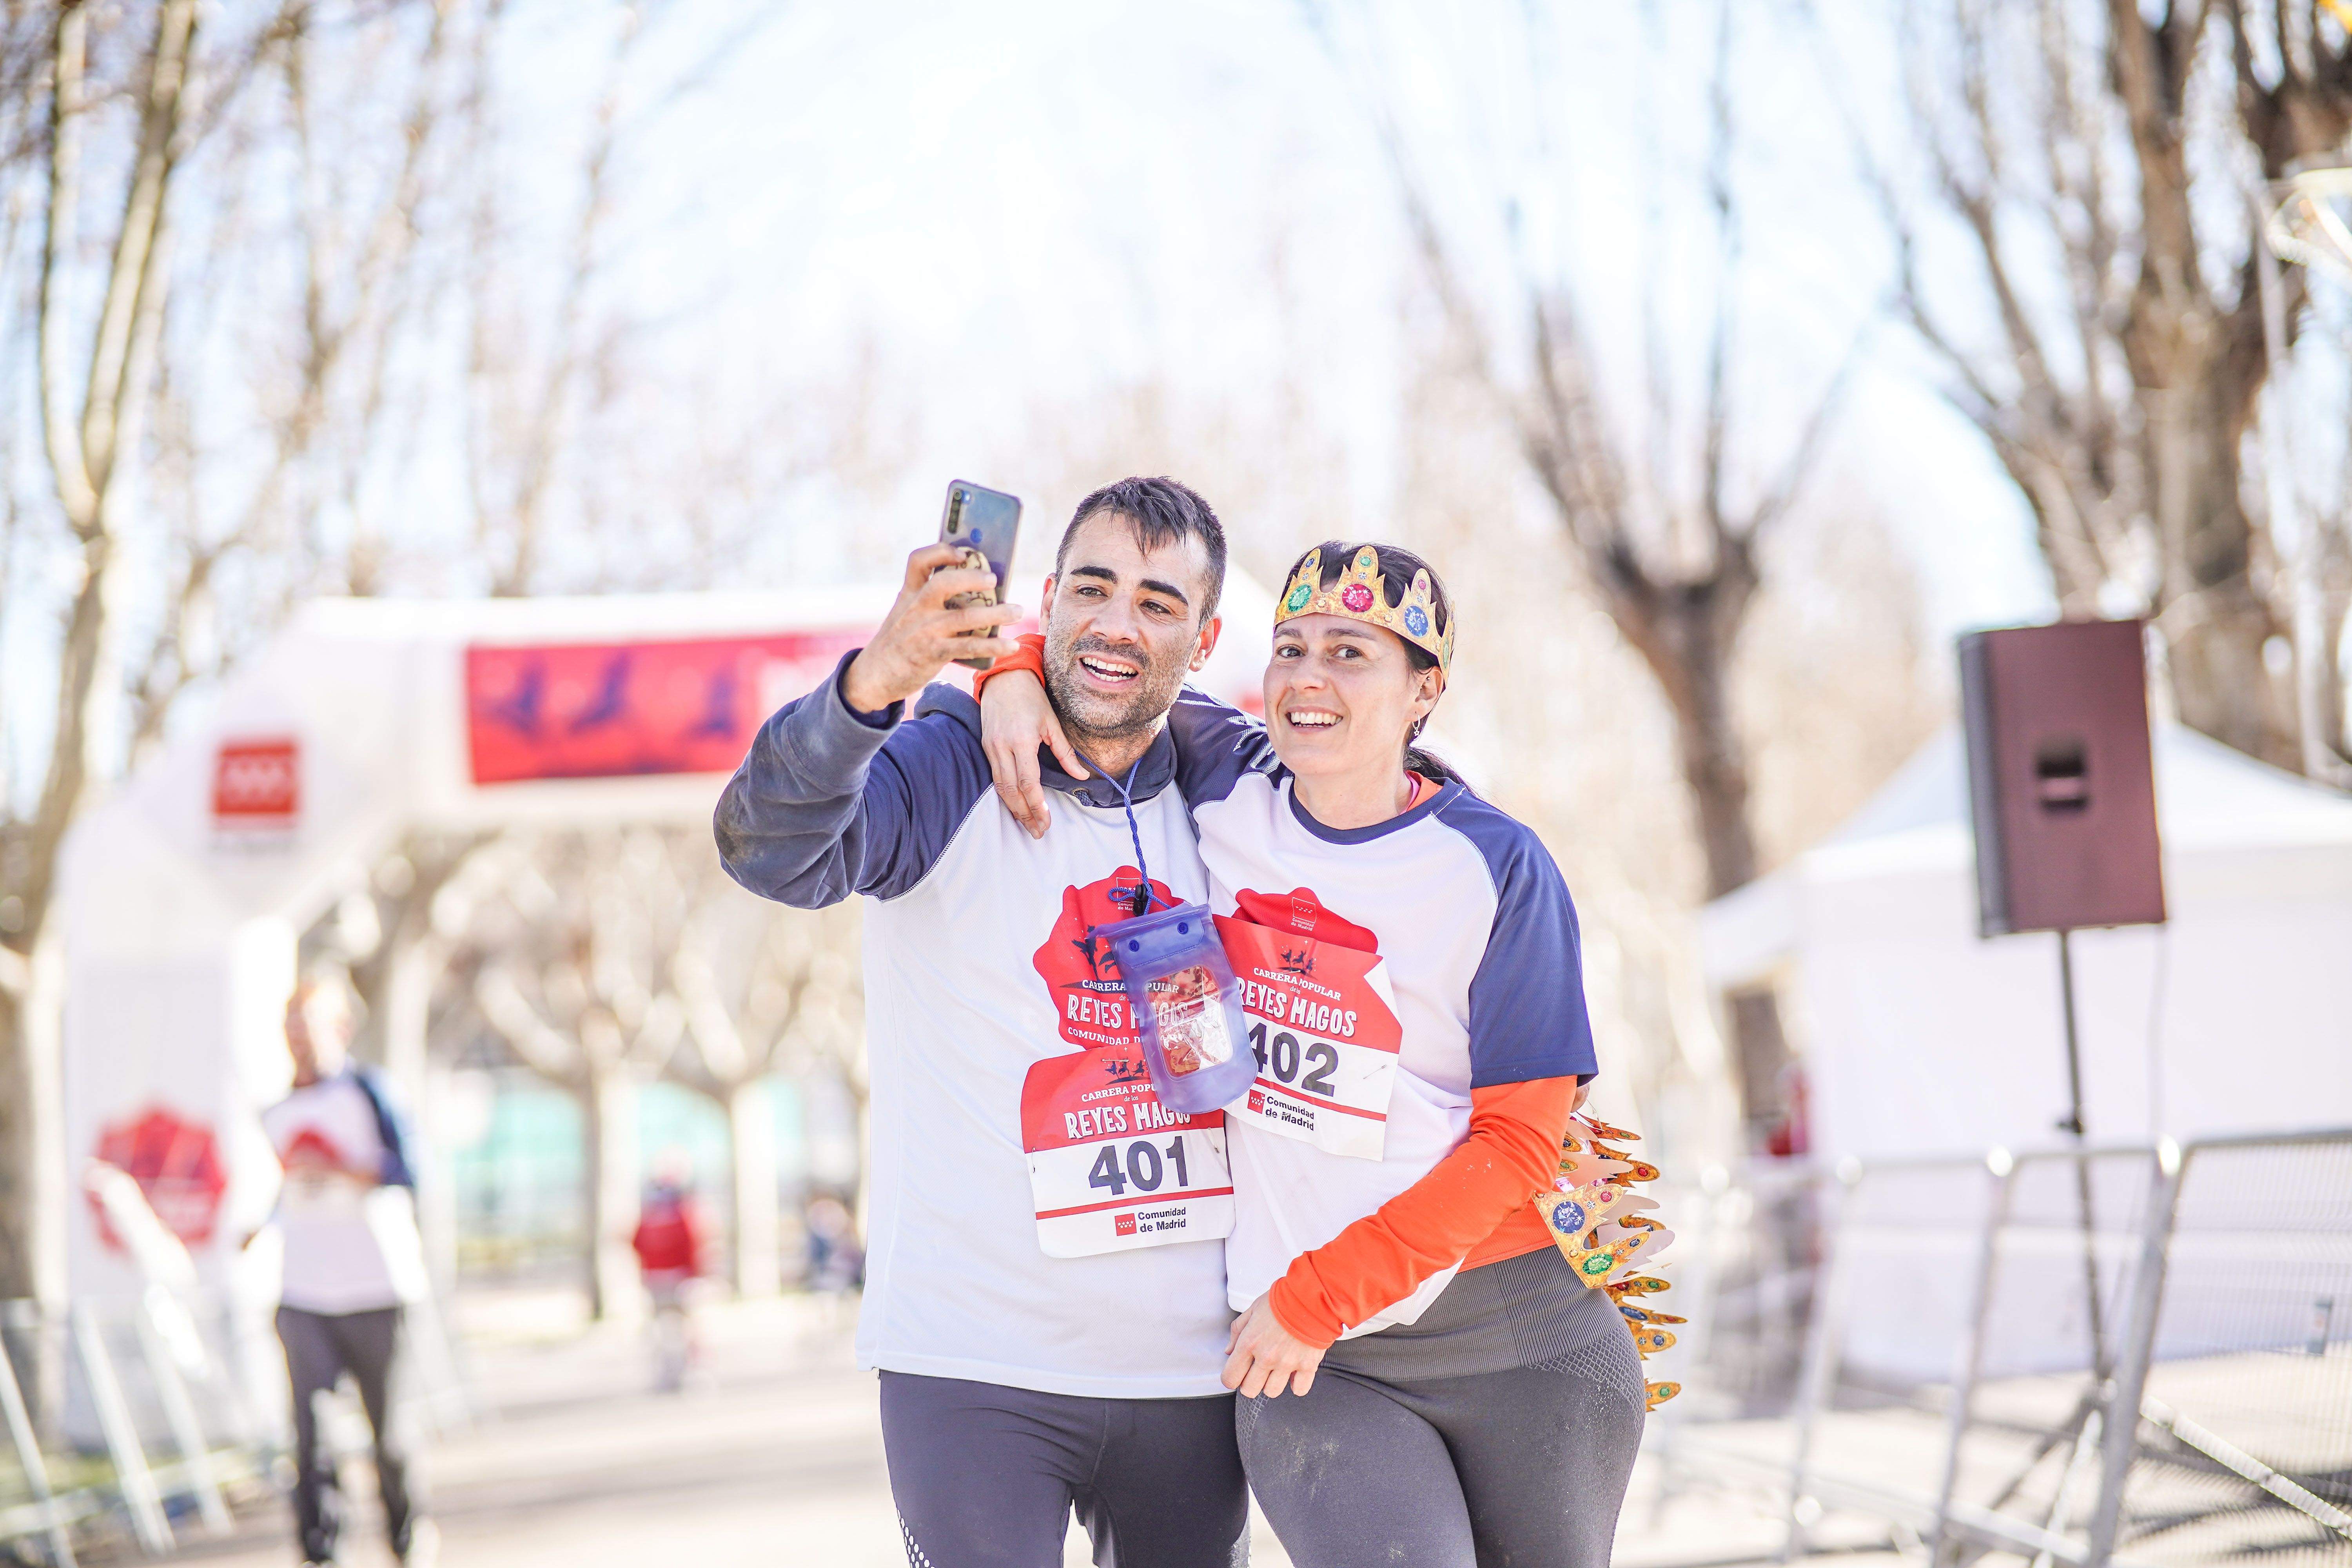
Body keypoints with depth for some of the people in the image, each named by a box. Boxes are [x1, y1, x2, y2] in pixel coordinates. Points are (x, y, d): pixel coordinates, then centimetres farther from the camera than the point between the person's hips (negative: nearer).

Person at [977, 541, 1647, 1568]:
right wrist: (1017, 675, -2)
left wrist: (1318, 1293, -13)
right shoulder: (1227, 782, 4)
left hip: (1521, 1342, 0)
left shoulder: (1497, 868, -4)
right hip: (1313, 1366, 0)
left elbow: (1519, 1142, -7)